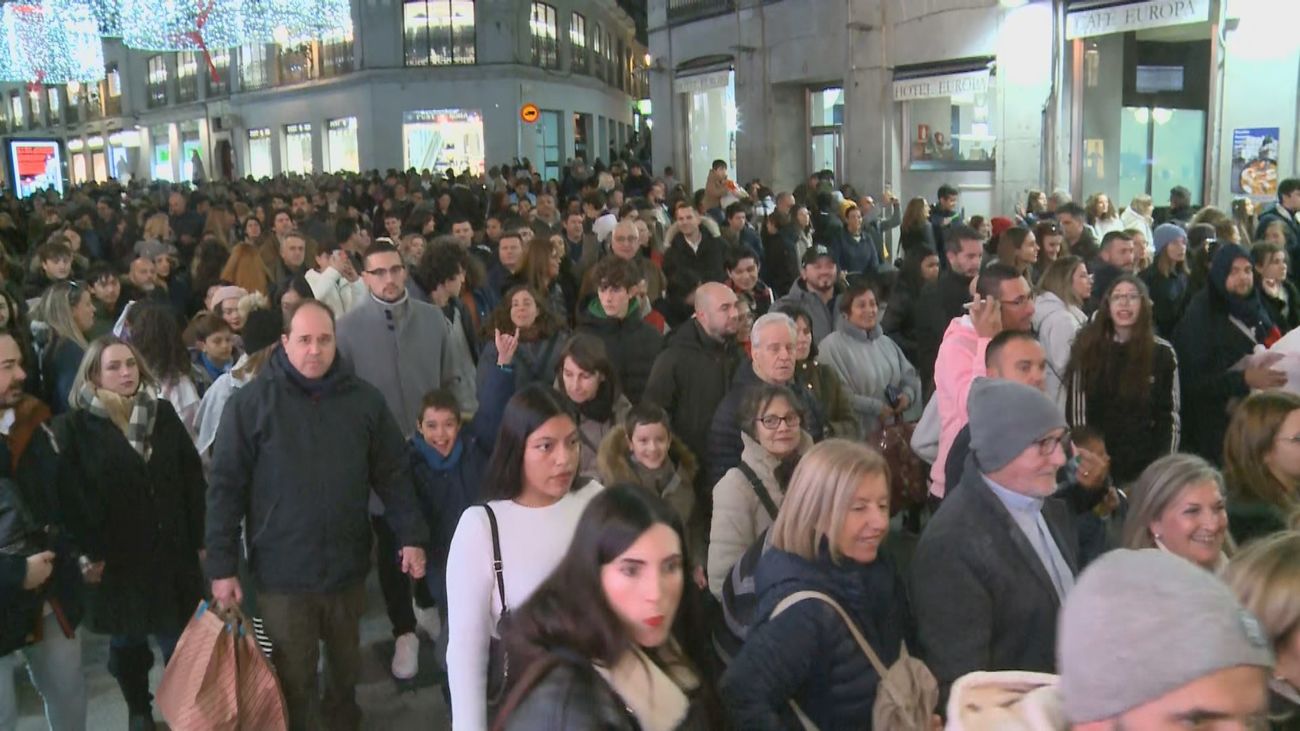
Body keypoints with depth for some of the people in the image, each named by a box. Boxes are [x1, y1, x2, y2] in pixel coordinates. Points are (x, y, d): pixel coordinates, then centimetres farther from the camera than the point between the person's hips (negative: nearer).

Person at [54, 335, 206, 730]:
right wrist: (89, 552, -11)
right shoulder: (74, 426, -5)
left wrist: (199, 537, 1)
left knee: (179, 639, 4)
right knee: (127, 642, 15)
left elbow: (193, 477, 4)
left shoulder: (163, 413, 4)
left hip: (171, 550, 2)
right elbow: (69, 496, -9)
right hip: (116, 557, -1)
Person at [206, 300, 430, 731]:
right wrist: (221, 566, -9)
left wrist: (411, 536, -3)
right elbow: (226, 487, -7)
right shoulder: (251, 402, -10)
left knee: (347, 663, 23)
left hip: (348, 565, 3)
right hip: (282, 572, -3)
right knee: (295, 680, 11)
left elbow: (392, 476, 3)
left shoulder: (364, 399, -3)